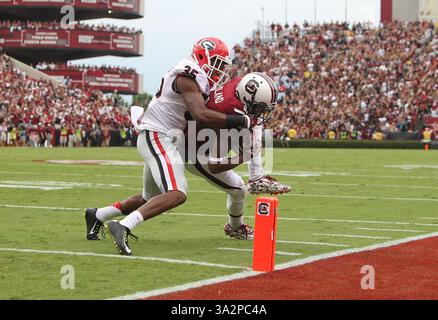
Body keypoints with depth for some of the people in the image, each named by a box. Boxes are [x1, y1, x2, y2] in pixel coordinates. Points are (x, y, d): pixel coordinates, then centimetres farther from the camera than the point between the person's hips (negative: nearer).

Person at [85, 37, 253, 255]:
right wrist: (242, 121, -23)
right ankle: (122, 228, -32)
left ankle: (97, 216, 34)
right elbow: (201, 115, -26)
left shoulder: (197, 79, 16)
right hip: (157, 137, -11)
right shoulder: (188, 77, -14)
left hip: (160, 139, 11)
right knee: (177, 194, -25)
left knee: (150, 199, 23)